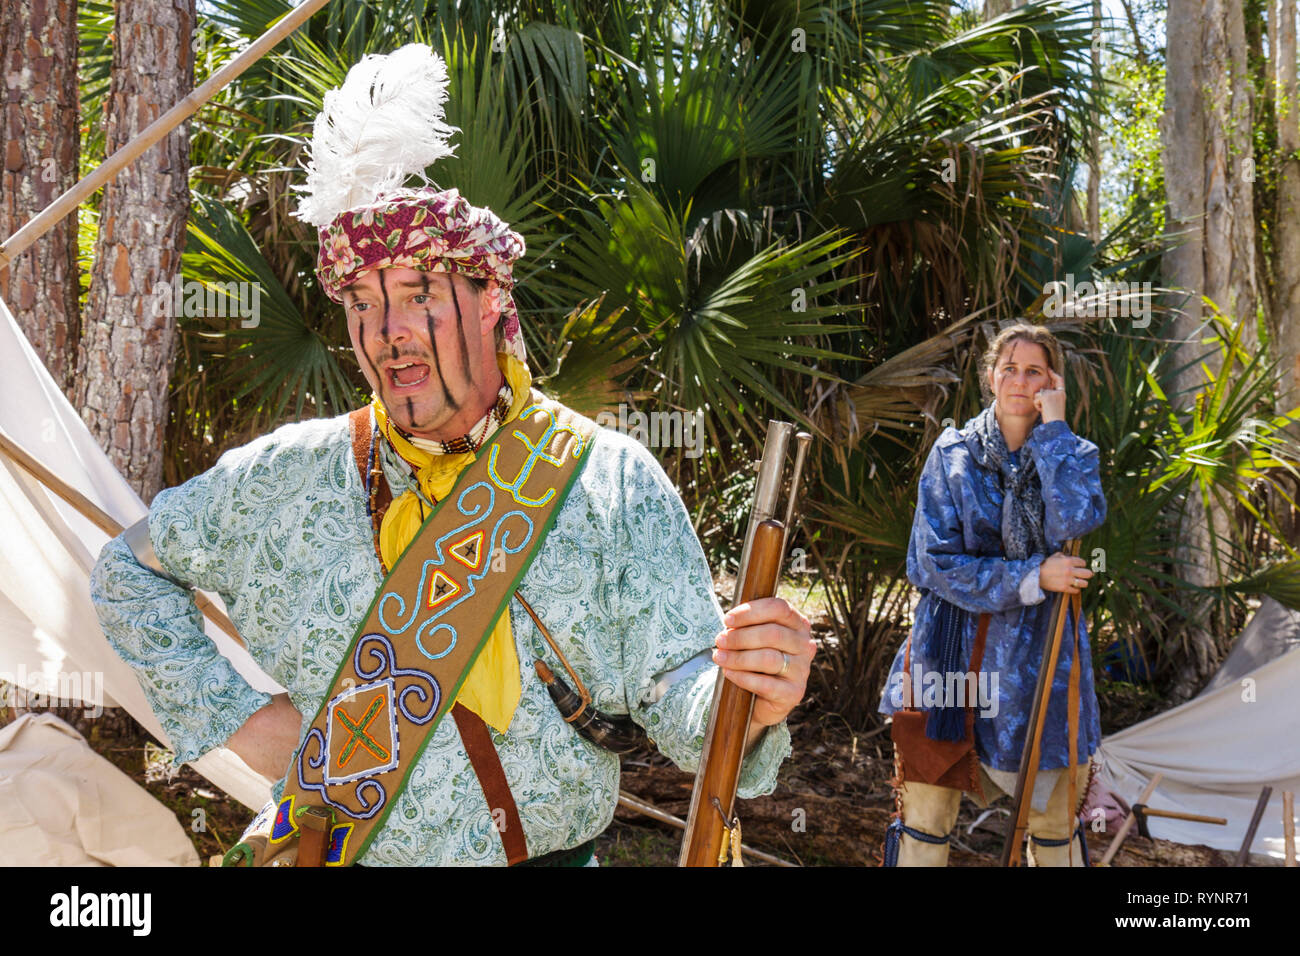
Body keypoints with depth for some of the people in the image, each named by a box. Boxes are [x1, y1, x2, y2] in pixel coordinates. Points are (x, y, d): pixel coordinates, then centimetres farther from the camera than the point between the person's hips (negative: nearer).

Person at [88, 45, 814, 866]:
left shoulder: (613, 481, -11)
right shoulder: (292, 475, -6)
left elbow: (677, 691, -14)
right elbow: (130, 573, 7)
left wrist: (745, 699, -37)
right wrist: (237, 713, -4)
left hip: (554, 850, -1)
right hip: (329, 847, 1)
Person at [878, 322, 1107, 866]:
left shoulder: (1071, 454, 3)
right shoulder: (953, 453, 0)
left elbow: (1076, 523, -20)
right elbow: (934, 562, -8)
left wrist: (1053, 427, -14)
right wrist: (1031, 577, -14)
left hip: (1036, 657, 1)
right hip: (952, 649, -1)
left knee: (1053, 826, 11)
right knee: (925, 822, 4)